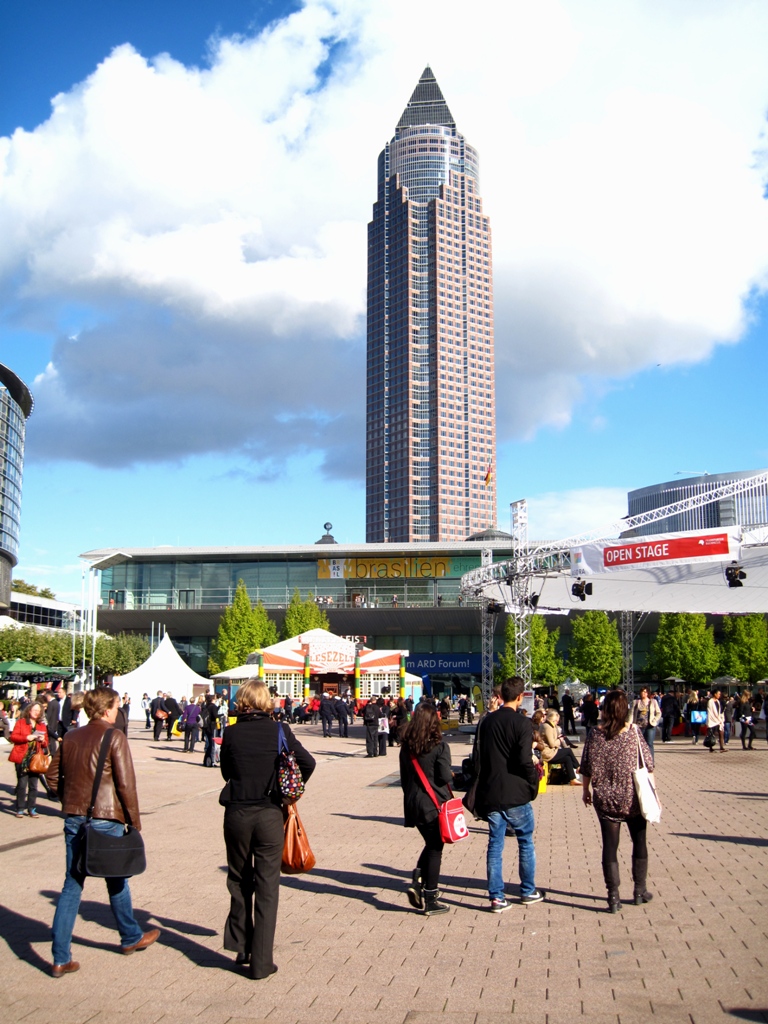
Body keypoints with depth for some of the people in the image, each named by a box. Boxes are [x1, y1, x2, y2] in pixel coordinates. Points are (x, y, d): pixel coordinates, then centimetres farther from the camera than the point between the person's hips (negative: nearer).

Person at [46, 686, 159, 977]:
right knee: (117, 882, 15)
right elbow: (126, 783, -14)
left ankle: (61, 958, 7)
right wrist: (135, 820, -5)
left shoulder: (71, 737, 5)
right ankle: (131, 938, 34)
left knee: (72, 886, 9)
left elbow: (53, 776, 11)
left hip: (73, 819, 5)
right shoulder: (113, 737, -12)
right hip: (106, 819, -5)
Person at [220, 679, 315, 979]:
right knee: (267, 887, 6)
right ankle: (261, 962, 7)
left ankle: (240, 946, 24)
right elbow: (307, 762, -6)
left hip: (236, 814, 1)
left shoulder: (231, 733, -4)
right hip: (270, 814, -1)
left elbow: (226, 771, 6)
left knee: (240, 882, 20)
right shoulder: (279, 731, -6)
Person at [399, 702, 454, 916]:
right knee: (435, 849, 4)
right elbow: (445, 777, -16)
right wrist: (451, 775, 6)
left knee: (430, 845, 22)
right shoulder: (439, 746, -13)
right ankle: (430, 900, 7)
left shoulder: (406, 747, 4)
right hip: (434, 804, -5)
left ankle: (417, 881, 4)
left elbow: (404, 778, 10)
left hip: (413, 804, 5)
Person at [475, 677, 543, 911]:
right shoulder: (521, 723, -12)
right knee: (526, 841, 13)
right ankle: (528, 891, 22)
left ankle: (496, 896, 8)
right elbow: (525, 761, -18)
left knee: (495, 844, 8)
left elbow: (482, 755, 11)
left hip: (490, 793, 4)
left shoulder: (486, 721, 6)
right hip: (515, 794, -4)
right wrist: (533, 784, -3)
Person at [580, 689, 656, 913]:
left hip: (606, 799, 0)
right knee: (639, 841, 17)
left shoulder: (595, 734, -7)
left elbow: (587, 767, -2)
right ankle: (640, 891, 24)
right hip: (632, 798, 0)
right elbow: (648, 766, -6)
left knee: (610, 845, 6)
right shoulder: (634, 732, -8)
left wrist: (585, 790, 14)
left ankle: (613, 896, 5)